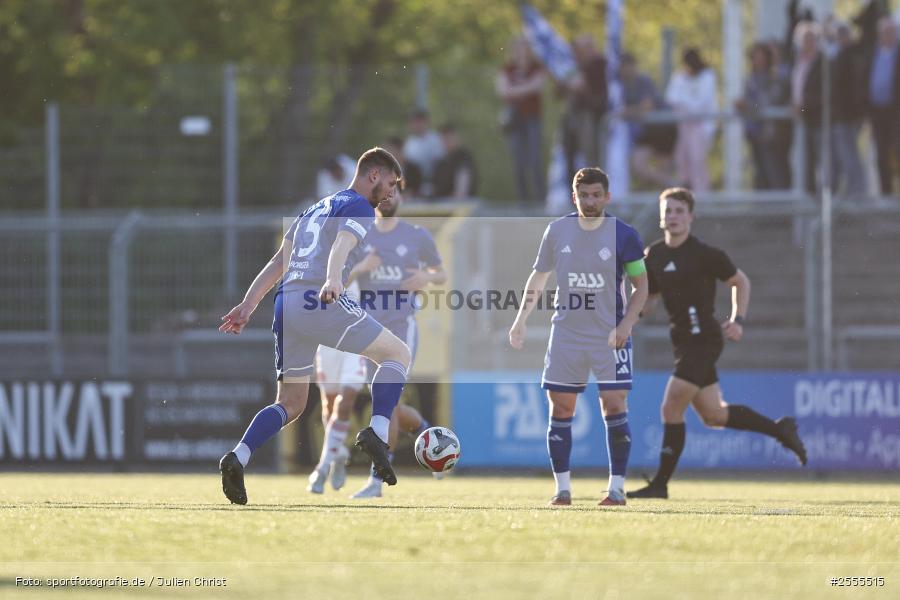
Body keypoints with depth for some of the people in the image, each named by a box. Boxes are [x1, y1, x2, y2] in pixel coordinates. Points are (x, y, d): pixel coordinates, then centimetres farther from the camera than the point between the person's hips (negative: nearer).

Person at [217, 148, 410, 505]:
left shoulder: (316, 209, 29)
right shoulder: (359, 207, 4)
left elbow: (276, 263, 24)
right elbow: (341, 247, -18)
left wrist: (248, 306, 20)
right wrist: (332, 281, -36)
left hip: (286, 304, 7)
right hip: (321, 302, -7)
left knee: (291, 405, 13)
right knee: (398, 354, 8)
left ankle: (237, 458, -10)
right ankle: (377, 433, -11)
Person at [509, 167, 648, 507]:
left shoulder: (624, 236, -5)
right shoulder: (557, 231, 4)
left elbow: (640, 285, 0)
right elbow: (539, 277, 15)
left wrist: (626, 324, -14)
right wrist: (521, 320, 8)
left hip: (610, 336, -3)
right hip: (566, 334, 3)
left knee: (614, 407, -10)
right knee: (560, 409, 1)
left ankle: (617, 488, -2)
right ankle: (562, 488, 10)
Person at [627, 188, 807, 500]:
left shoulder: (704, 254, -10)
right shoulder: (654, 255, 8)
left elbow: (740, 281, 3)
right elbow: (648, 300, 18)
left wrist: (737, 320, -7)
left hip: (703, 339, -8)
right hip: (683, 342, 8)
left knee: (671, 409, -12)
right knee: (713, 415, 13)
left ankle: (660, 484, -6)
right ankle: (780, 429, 28)